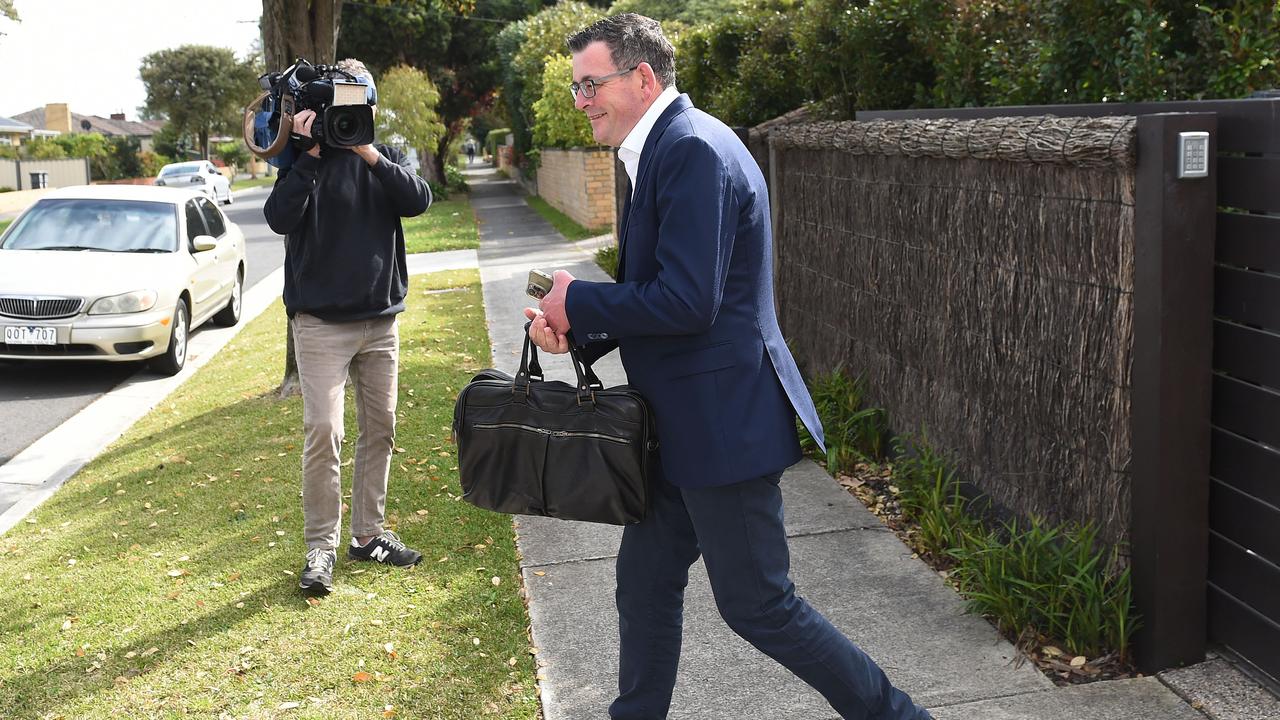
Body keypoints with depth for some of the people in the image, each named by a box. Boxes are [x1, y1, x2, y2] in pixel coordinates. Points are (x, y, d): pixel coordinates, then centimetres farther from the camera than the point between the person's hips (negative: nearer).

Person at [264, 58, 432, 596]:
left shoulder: (386, 158, 9)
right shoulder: (304, 160, 0)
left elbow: (418, 200, -10)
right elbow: (280, 218, -16)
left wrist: (368, 152, -18)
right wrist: (311, 154, -20)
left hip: (381, 319, 4)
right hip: (321, 322, -4)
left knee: (380, 430, 9)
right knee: (324, 431, -10)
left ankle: (368, 534, 22)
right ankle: (321, 546, 1)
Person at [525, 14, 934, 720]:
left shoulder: (695, 150, -19)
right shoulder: (663, 149, 13)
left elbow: (687, 302, -26)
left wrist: (577, 301, -13)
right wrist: (573, 325, 0)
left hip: (721, 421, -10)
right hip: (684, 424, 10)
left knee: (757, 605, 2)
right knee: (645, 582, 17)